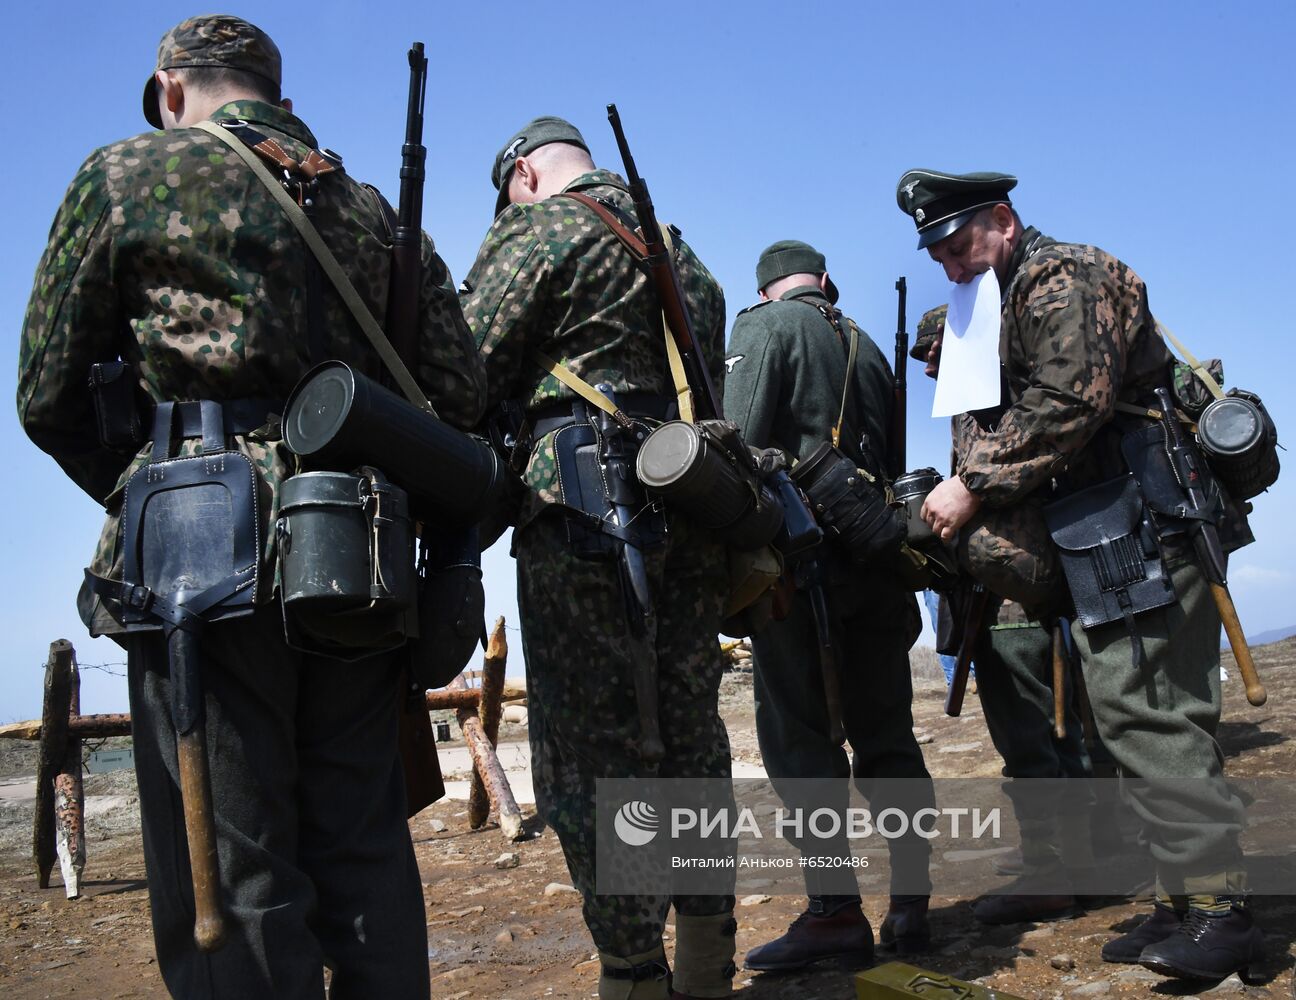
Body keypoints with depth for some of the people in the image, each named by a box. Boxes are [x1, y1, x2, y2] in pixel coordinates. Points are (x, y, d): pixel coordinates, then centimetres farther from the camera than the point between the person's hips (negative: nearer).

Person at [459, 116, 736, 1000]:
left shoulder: (538, 227, 1)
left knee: (593, 755, -1)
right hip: (691, 514, 8)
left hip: (584, 516, -7)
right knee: (689, 734, 13)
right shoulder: (681, 251, 24)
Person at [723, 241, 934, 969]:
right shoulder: (866, 345, 21)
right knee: (887, 732, 10)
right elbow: (895, 461, 19)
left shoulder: (764, 326, 3)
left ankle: (837, 910, -1)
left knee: (799, 734, -2)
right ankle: (911, 904, 13)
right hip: (877, 561, 6)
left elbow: (743, 442, -12)